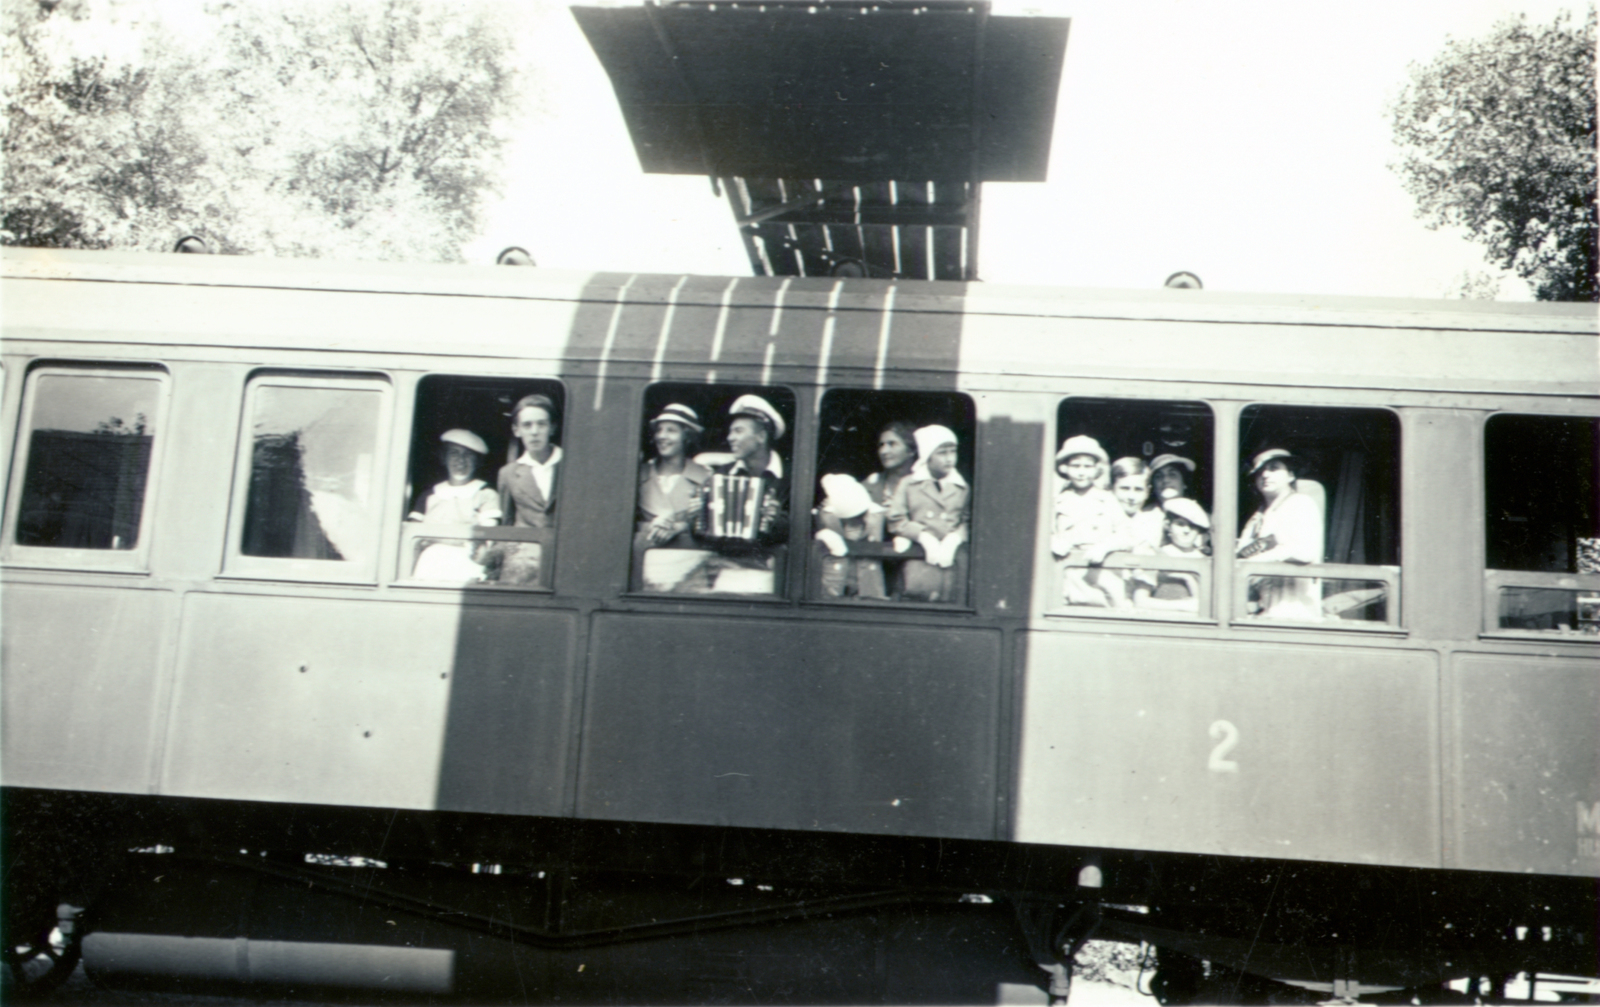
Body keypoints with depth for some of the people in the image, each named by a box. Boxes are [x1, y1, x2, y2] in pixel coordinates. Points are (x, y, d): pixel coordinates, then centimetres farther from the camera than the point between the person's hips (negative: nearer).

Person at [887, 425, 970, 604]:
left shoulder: (962, 489, 14)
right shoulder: (908, 485, 11)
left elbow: (967, 521, 9)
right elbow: (896, 520, 5)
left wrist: (954, 538, -10)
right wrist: (923, 536, -8)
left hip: (953, 557, 1)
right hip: (919, 560, -1)